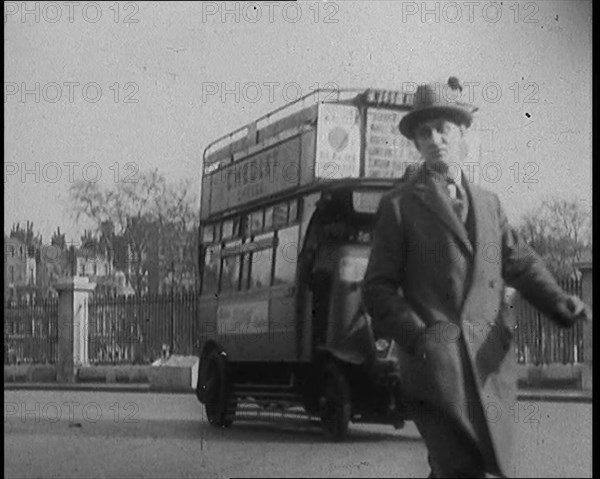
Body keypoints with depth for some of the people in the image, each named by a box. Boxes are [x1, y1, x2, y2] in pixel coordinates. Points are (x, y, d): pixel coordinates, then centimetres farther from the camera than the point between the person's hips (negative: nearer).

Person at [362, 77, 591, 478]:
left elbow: (519, 261, 16)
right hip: (435, 362, -5)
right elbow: (379, 289, 3)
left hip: (492, 360, 5)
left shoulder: (489, 203, 20)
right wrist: (416, 335, -14)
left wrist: (559, 302, -4)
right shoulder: (399, 205, 6)